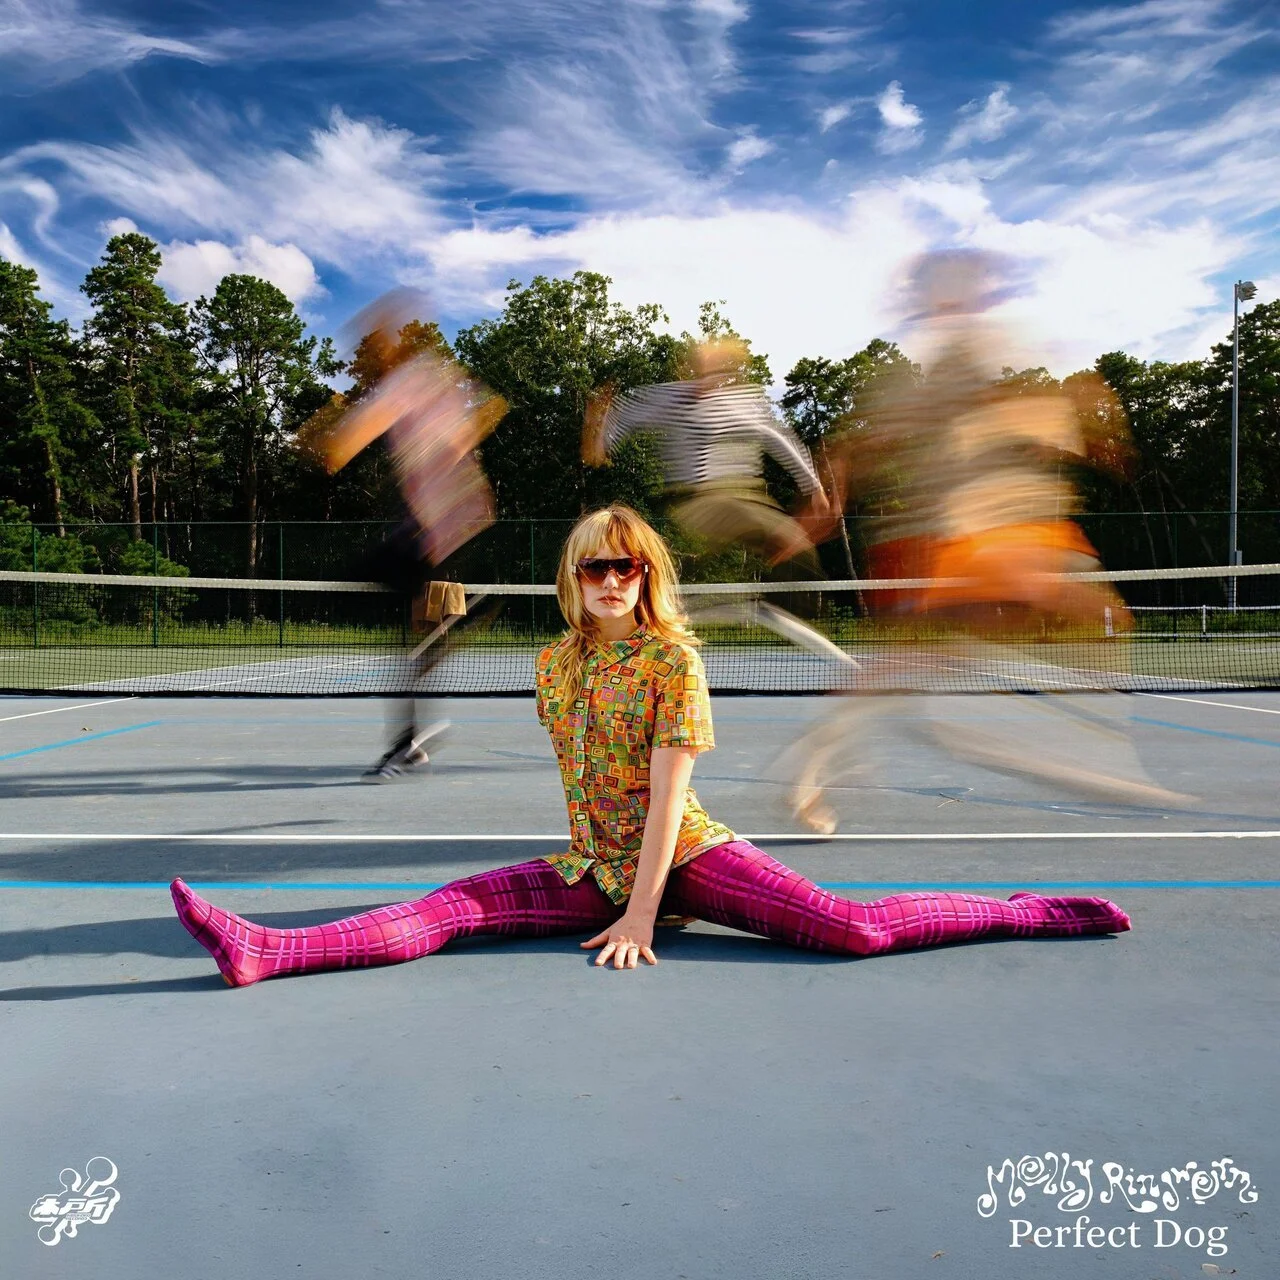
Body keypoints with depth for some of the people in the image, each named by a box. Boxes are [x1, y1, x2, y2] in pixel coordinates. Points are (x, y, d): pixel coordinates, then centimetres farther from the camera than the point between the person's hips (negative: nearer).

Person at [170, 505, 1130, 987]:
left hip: (684, 857, -4)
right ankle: (262, 952, -17)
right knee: (450, 906, -12)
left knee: (857, 930, -18)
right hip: (592, 867, 5)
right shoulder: (558, 663, 4)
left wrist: (643, 911, -19)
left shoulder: (674, 660, -12)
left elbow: (667, 794, -16)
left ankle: (1032, 911, -2)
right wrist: (613, 890, 8)